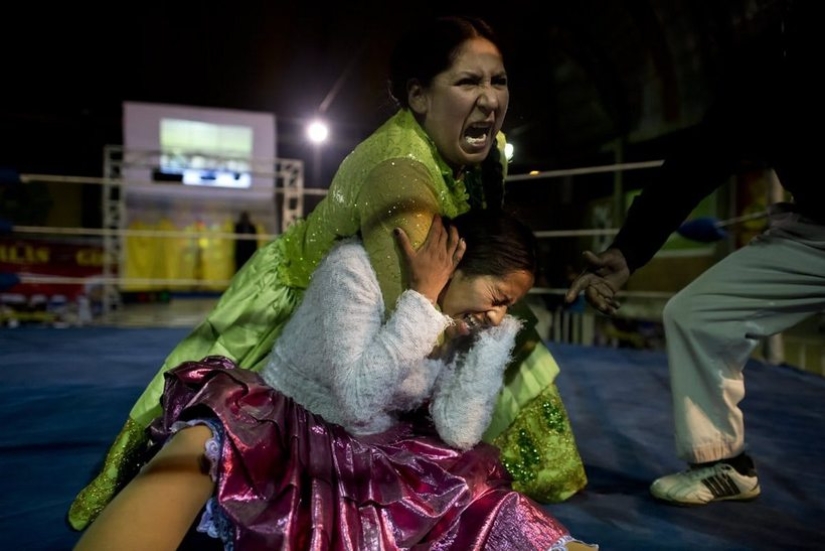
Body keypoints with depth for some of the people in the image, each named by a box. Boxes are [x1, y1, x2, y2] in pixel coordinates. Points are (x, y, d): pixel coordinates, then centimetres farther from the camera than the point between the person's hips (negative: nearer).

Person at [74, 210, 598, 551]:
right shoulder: (356, 264, -17)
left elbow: (459, 433, -9)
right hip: (282, 432, -4)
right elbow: (358, 400, -27)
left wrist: (497, 334, -12)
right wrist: (425, 295, -26)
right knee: (206, 440, -36)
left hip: (375, 461, 5)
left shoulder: (462, 323, 1)